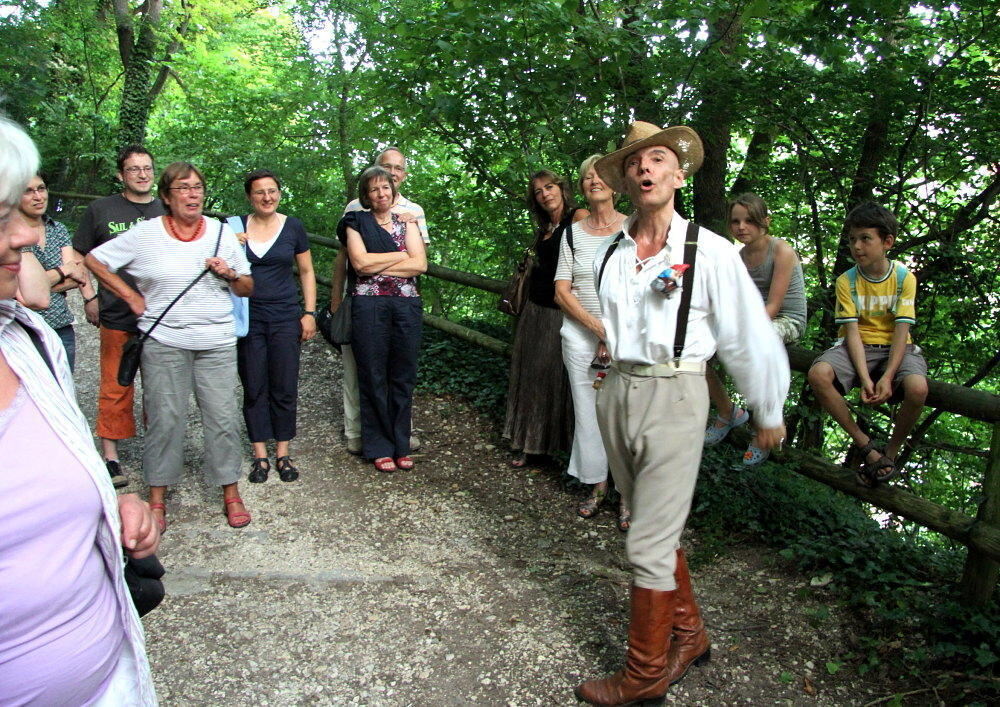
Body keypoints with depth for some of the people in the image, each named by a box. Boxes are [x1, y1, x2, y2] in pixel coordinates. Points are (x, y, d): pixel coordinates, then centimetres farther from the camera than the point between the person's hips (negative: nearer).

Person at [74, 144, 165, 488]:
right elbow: (79, 257, 10)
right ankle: (110, 456, 13)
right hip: (117, 316, -1)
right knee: (115, 388, 3)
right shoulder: (101, 210, 3)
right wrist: (89, 297, 3)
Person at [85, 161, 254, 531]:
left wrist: (230, 274, -9)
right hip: (163, 343, -1)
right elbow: (93, 260, 7)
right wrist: (131, 296, 1)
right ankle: (157, 497, 18)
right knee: (164, 418, 4)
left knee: (223, 416, 1)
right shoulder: (145, 233, 1)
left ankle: (231, 493, 13)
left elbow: (248, 288, 12)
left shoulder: (221, 232, 7)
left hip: (217, 343, 1)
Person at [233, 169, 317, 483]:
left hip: (285, 318, -1)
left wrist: (309, 312, 0)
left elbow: (306, 271, 8)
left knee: (284, 388, 3)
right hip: (248, 318, 1)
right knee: (254, 388, 5)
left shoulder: (293, 227, 2)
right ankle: (260, 455, 15)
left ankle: (283, 454, 15)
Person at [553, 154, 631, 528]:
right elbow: (562, 291, 3)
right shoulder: (573, 233, 8)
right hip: (580, 335, 2)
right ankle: (597, 484, 21)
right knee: (587, 412, 5)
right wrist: (598, 327, -10)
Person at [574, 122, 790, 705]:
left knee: (649, 545, -2)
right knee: (659, 527, 18)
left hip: (674, 398, -6)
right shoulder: (609, 254, 7)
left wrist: (770, 414, 3)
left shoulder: (711, 252, -9)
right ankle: (689, 634, 38)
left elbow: (752, 336, -3)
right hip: (617, 391, 6)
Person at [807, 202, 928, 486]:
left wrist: (887, 377, -23)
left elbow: (901, 331, -9)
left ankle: (891, 452, -5)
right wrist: (864, 378, -23)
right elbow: (853, 331, -10)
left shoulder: (905, 278, -4)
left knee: (917, 388, -34)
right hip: (857, 347, 1)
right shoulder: (846, 281, -3)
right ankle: (867, 446, -15)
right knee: (818, 374, -31)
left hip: (894, 348, -1)